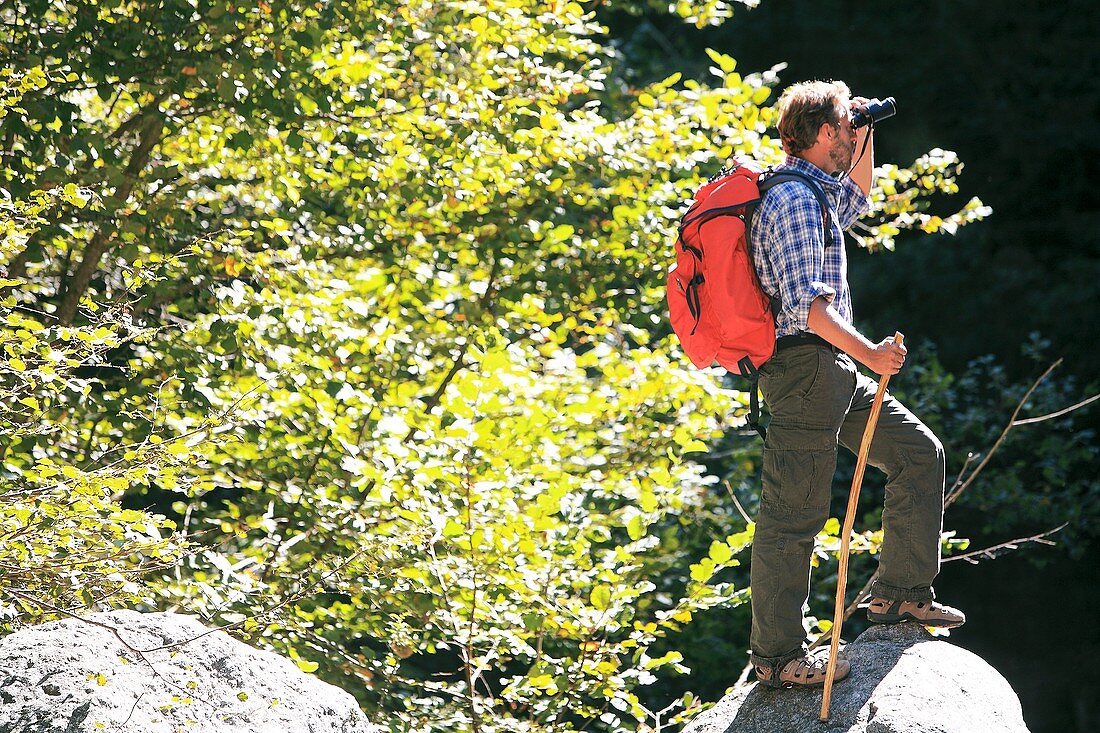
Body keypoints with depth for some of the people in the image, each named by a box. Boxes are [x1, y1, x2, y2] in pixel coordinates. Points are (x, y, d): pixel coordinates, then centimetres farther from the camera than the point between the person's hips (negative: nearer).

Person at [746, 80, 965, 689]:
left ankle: (899, 593, 20)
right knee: (794, 514, -6)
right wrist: (868, 353, -24)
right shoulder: (794, 200, -16)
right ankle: (777, 656, -1)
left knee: (920, 453, 14)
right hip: (805, 368, -11)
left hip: (832, 371, 11)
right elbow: (806, 302, -25)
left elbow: (857, 197, 40)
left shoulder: (816, 193, 16)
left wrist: (865, 136, 27)